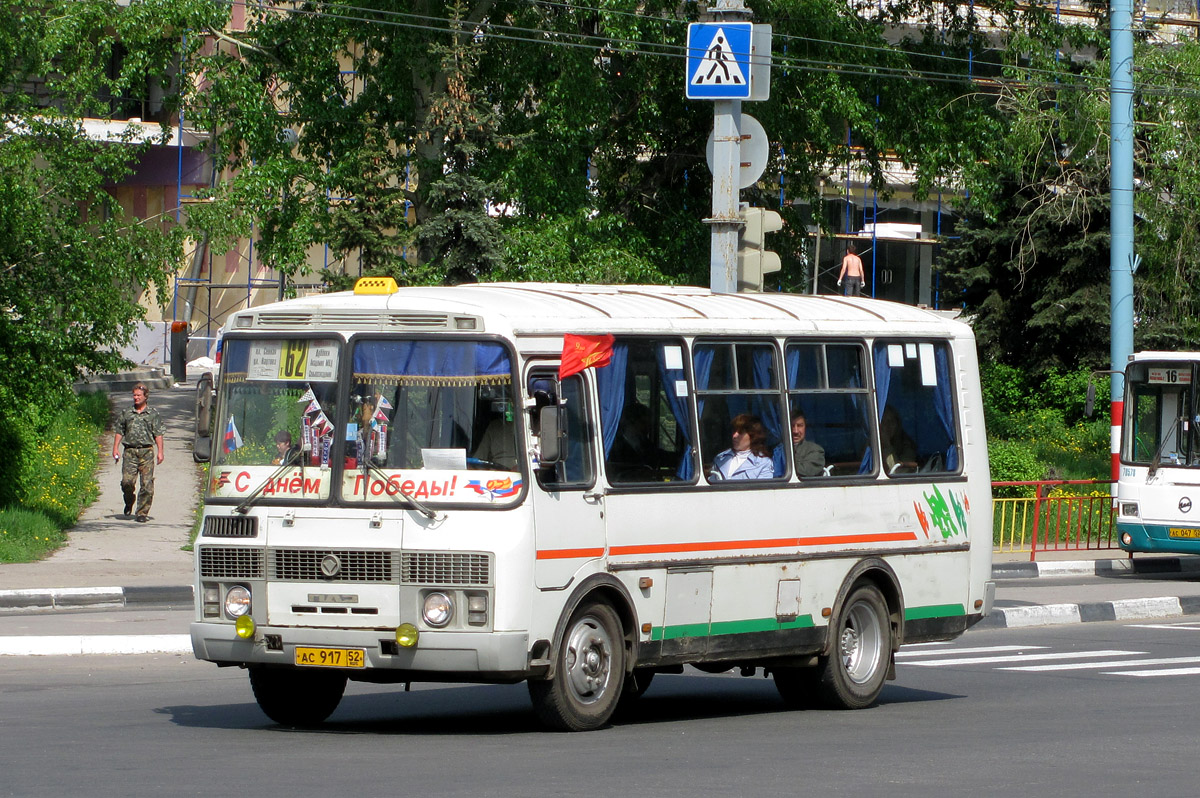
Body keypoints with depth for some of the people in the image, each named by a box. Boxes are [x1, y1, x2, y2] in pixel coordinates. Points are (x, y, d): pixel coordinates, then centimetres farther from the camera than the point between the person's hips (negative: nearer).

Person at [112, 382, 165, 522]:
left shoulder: (153, 414, 8)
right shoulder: (126, 413, 13)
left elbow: (158, 434, 5)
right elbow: (119, 432, 15)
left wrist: (160, 452, -2)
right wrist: (115, 448, 6)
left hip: (146, 451, -1)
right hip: (130, 451, 1)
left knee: (147, 483, -5)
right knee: (127, 481, -10)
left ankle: (143, 512, 1)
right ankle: (129, 502, 19)